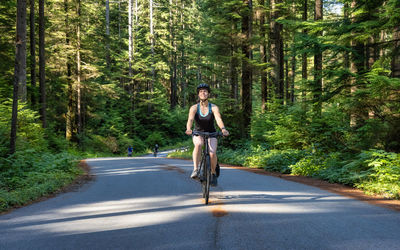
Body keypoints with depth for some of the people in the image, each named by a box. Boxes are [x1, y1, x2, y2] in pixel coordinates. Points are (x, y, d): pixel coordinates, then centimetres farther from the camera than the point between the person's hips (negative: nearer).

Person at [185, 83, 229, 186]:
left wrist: (223, 129, -49)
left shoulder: (214, 107, -12)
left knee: (212, 154, -24)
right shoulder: (194, 108, -12)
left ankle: (213, 173, 5)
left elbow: (218, 119, -29)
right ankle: (196, 170, -32)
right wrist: (188, 129, -50)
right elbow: (190, 120, -28)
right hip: (198, 134, 0)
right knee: (198, 144, -36)